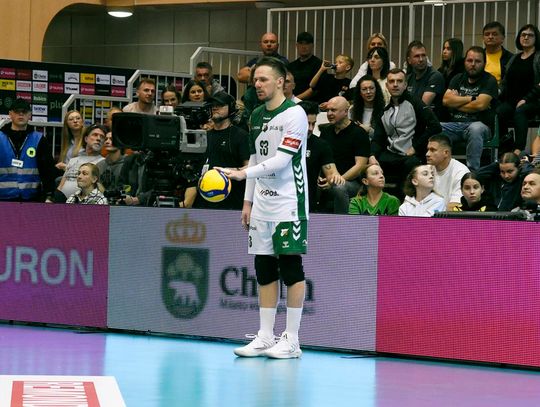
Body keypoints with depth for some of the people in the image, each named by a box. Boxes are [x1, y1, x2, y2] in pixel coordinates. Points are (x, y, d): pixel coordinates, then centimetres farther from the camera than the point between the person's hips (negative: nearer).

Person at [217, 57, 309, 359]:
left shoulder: (294, 114, -11)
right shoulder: (257, 116, 13)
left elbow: (282, 160, -18)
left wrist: (244, 173, -24)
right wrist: (248, 200, 17)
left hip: (289, 203, -7)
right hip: (262, 204, 7)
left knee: (291, 267, -5)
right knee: (264, 269, 7)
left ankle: (291, 340, -2)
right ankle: (265, 337, 11)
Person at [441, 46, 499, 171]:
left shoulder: (489, 81, 2)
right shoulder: (458, 79, 18)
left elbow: (480, 105, -12)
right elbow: (446, 100, 2)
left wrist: (457, 102, 1)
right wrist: (471, 98, -3)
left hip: (479, 124, -4)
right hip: (455, 124, 4)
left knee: (475, 129, -40)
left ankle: (472, 171, -37)